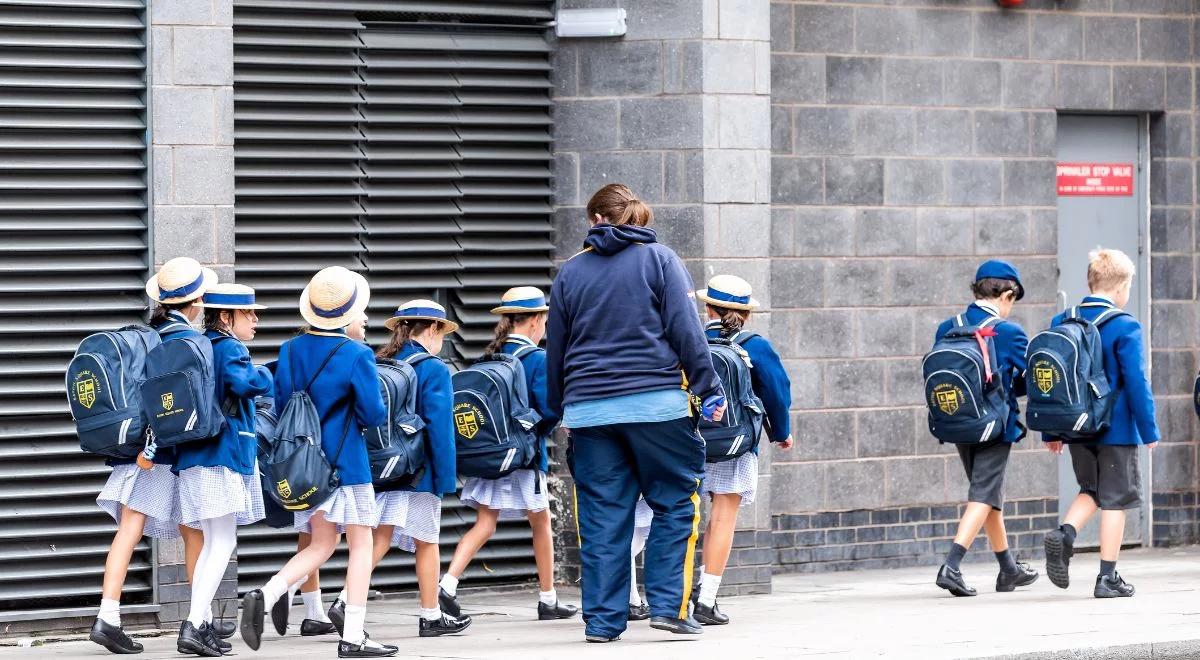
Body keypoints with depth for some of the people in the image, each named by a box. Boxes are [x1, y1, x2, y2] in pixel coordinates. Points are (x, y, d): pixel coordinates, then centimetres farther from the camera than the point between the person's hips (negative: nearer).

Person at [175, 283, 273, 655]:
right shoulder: (230, 348, -10)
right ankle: (194, 626, -17)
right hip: (223, 455, -9)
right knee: (223, 544, -8)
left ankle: (202, 625, 13)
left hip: (194, 456, 9)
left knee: (213, 544, 14)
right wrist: (266, 376, -8)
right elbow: (244, 383, -26)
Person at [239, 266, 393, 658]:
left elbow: (280, 406, 7)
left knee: (321, 545, 15)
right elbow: (374, 415, -11)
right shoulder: (357, 355, -14)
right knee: (361, 544, 4)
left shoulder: (289, 351, 2)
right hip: (347, 463, -6)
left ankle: (265, 595, -8)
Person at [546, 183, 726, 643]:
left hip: (589, 410, 3)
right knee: (675, 504, 6)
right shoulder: (659, 259, 2)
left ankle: (602, 619, 6)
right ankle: (668, 605, -3)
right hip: (655, 403, -3)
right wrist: (708, 389, 0)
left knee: (602, 517, 6)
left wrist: (561, 408, 25)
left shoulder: (571, 272, 10)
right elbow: (686, 330, -5)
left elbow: (555, 349, 15)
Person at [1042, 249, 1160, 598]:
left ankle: (1065, 533, -7)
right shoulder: (1125, 327, -13)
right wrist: (1149, 431, -7)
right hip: (1116, 427, -5)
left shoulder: (1061, 323, 2)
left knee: (1091, 490, 21)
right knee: (1115, 498, 4)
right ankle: (1107, 578, 5)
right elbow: (1136, 383, -15)